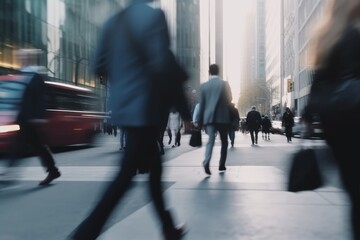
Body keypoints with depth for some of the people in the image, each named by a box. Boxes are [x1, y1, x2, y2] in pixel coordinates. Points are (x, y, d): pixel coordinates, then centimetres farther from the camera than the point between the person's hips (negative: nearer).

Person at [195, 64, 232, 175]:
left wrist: (199, 121, 6)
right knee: (224, 142, 13)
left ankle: (206, 162, -26)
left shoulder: (204, 86, 2)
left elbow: (201, 104, 2)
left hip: (209, 117, 1)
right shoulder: (225, 84, -1)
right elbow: (229, 99, 6)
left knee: (210, 141, -3)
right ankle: (221, 165, 16)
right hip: (223, 117, -1)